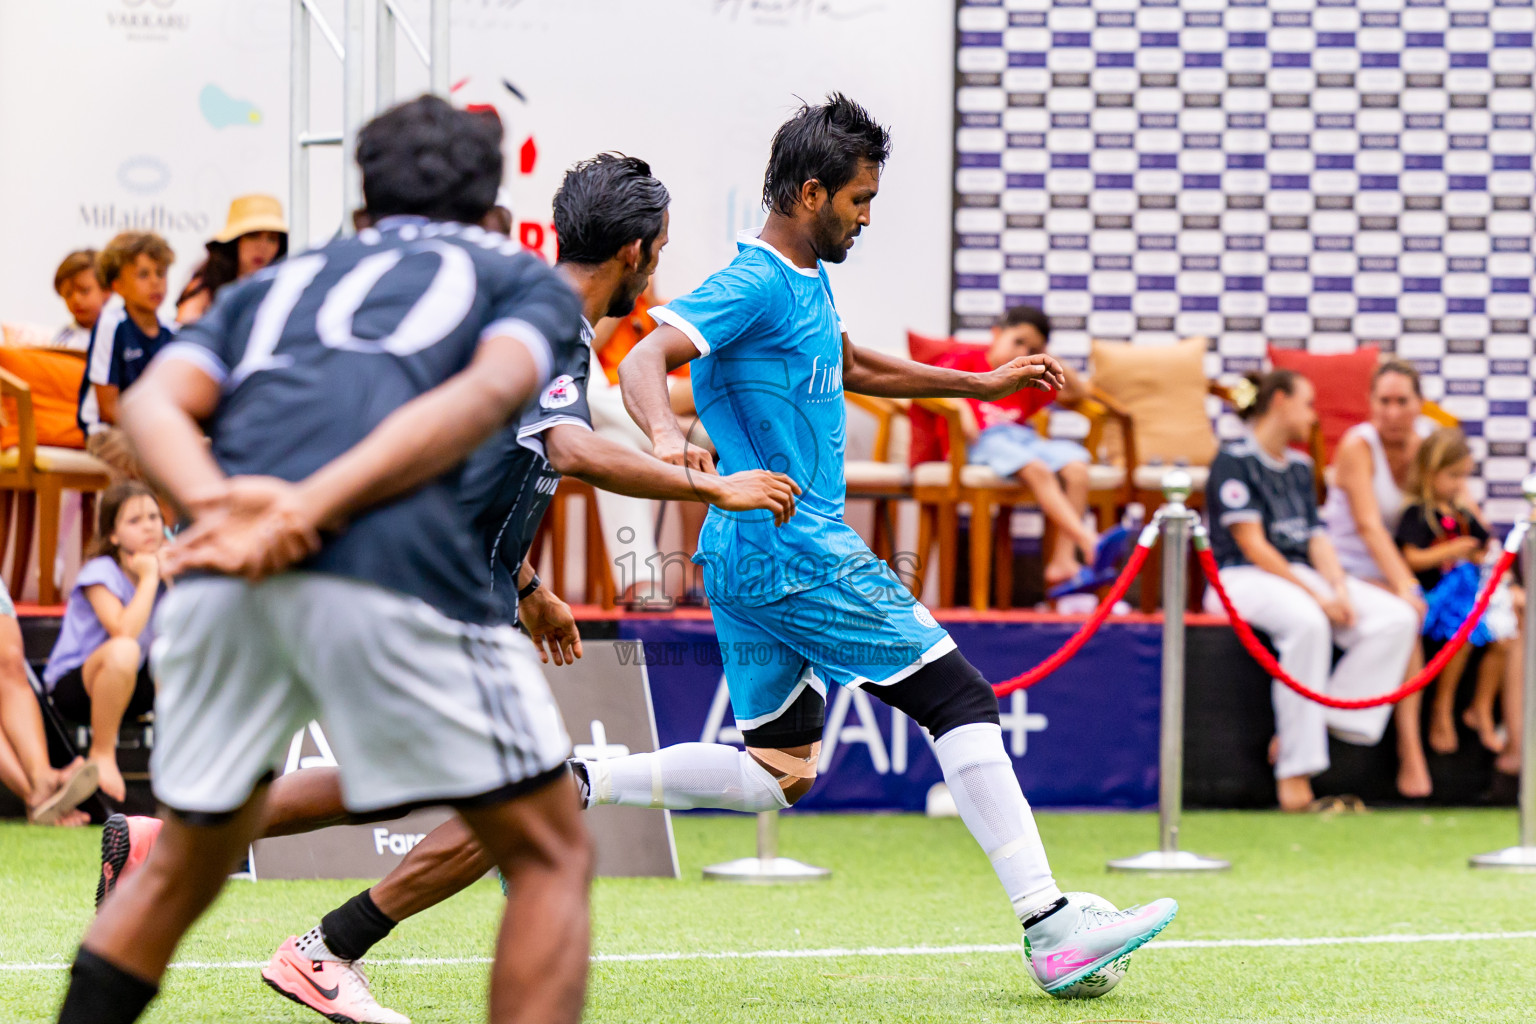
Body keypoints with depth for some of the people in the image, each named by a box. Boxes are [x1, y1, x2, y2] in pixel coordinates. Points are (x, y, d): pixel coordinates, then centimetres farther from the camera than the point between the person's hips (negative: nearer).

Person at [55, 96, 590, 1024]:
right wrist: (310, 511, -7)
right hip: (392, 561, -4)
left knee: (182, 868, 22)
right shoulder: (527, 278, 25)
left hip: (220, 579, 4)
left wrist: (217, 502, -4)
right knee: (551, 856, 9)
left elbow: (155, 401, 14)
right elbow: (487, 393, 2)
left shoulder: (275, 283, 34)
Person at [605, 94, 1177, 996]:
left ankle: (576, 783, 7)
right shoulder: (755, 285, -14)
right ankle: (1051, 928, -9)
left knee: (777, 775, 14)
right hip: (797, 550, -10)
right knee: (962, 701, -7)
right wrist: (666, 434, -47)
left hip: (746, 557, 10)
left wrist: (982, 383, 33)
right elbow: (644, 362, -26)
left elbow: (855, 367, 35)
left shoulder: (808, 281, 17)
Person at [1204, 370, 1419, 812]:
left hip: (1302, 575, 8)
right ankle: (1293, 769, -37)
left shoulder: (1299, 468, 20)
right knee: (1307, 622, -40)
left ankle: (1323, 720, -20)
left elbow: (1316, 539, 13)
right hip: (1243, 578, -8)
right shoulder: (1234, 461, -6)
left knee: (1397, 618, -15)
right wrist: (1315, 595, -18)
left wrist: (1339, 588, -8)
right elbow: (1252, 546, -13)